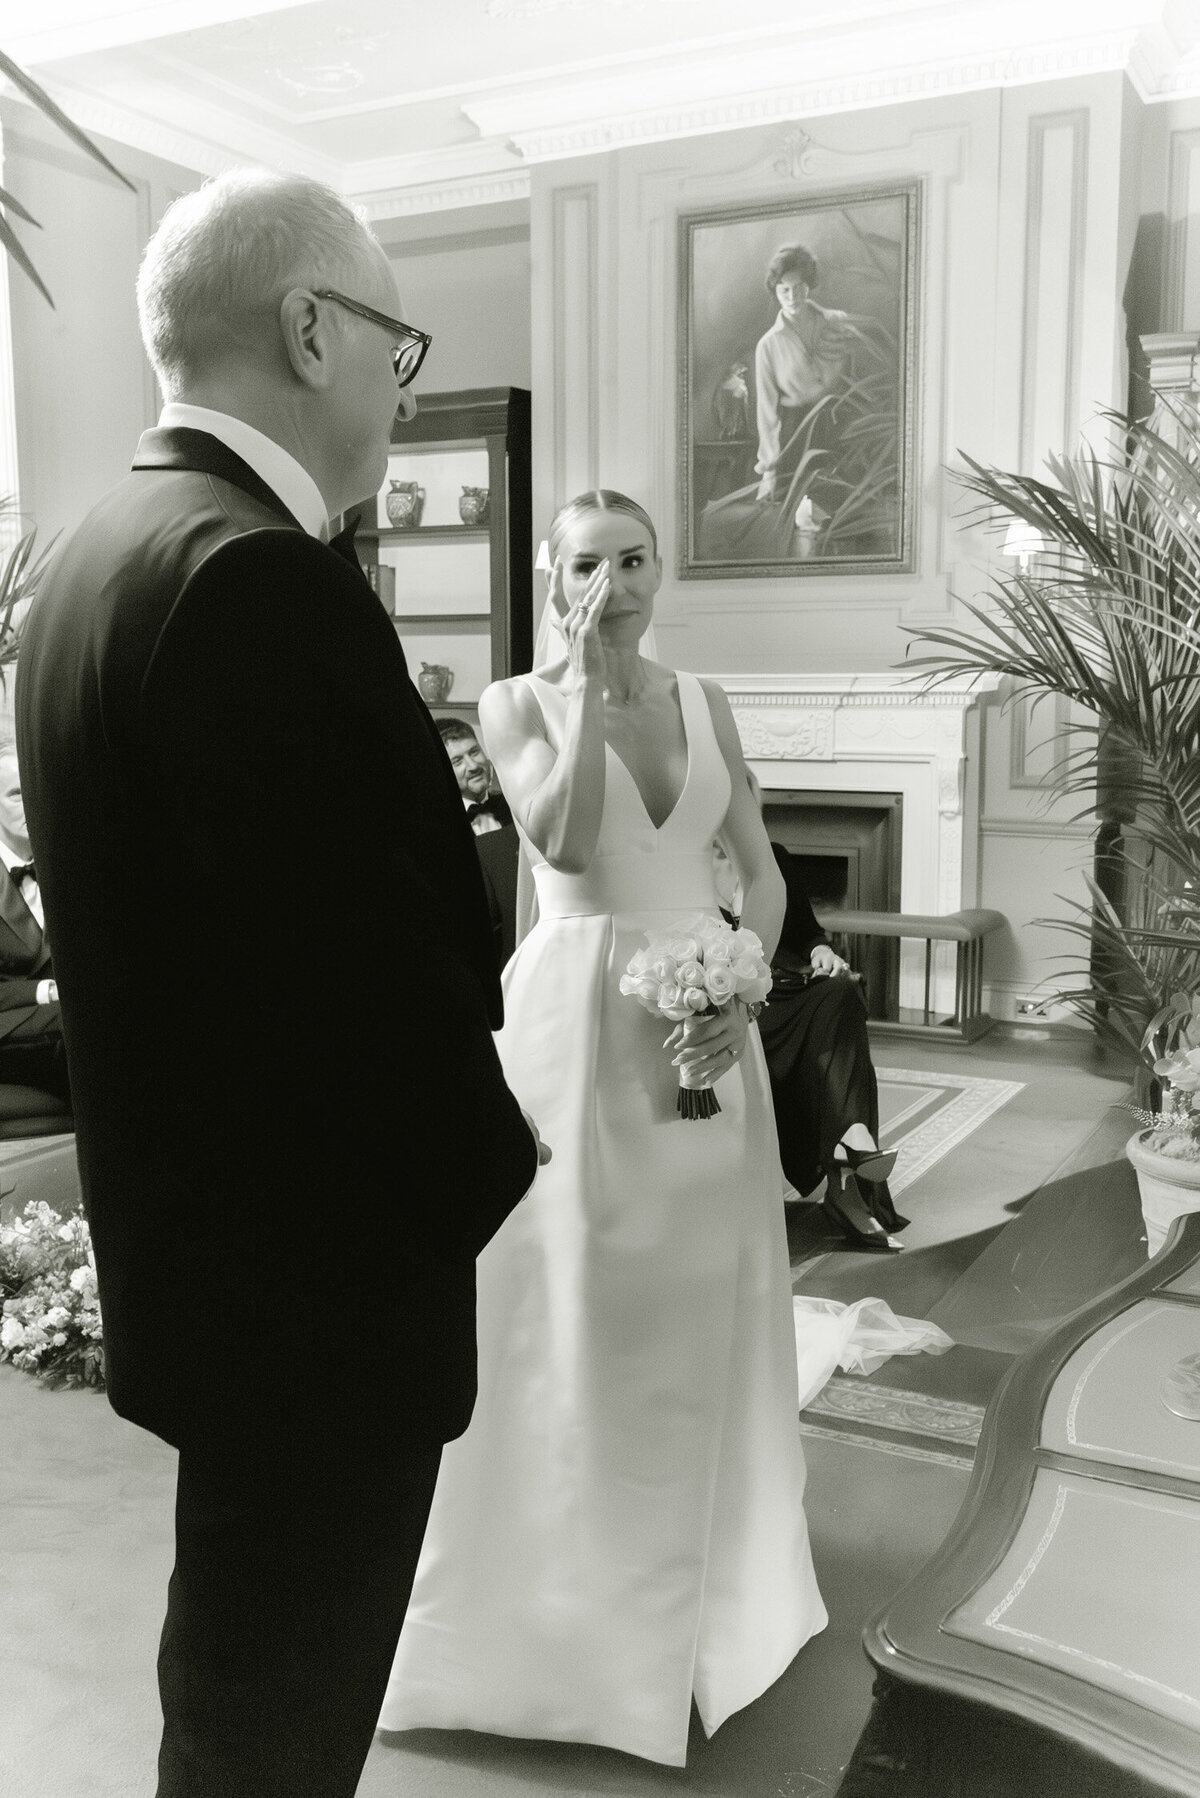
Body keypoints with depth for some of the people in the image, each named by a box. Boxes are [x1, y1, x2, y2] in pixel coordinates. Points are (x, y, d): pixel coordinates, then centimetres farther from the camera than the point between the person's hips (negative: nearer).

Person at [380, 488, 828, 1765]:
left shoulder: (702, 701, 9)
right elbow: (566, 842, -20)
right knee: (566, 1306, 2)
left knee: (700, 1301, 13)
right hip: (576, 1024, -4)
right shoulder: (517, 703, -2)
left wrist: (743, 994, -8)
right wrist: (582, 684, -17)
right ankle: (558, 1583, 21)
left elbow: (762, 871, 7)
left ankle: (696, 1569, 35)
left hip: (704, 1024, 4)